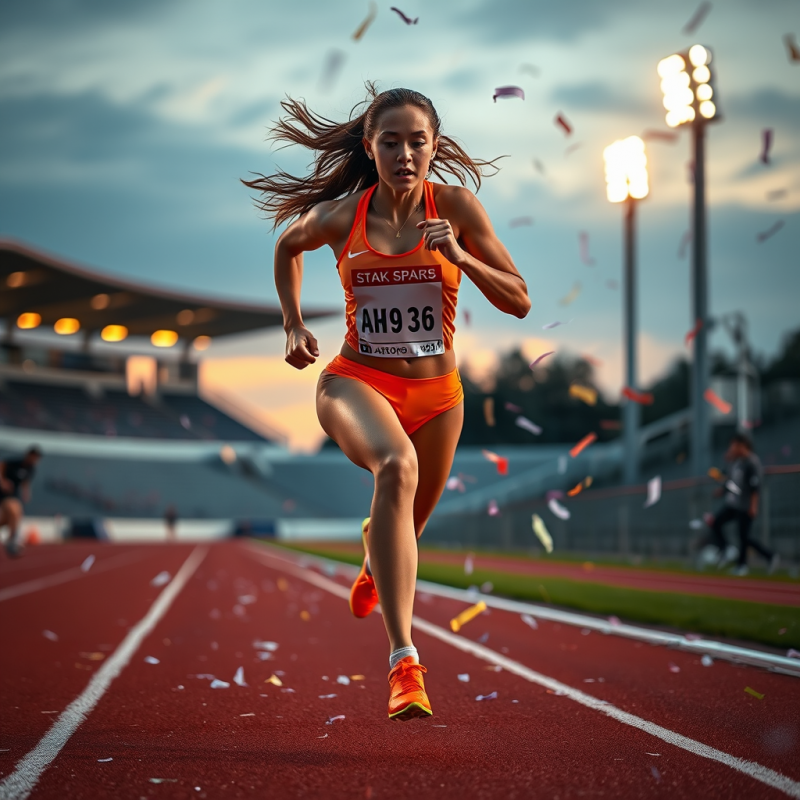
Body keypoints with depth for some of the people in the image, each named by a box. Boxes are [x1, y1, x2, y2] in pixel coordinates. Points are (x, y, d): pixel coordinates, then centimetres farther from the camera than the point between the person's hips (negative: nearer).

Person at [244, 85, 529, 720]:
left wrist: (458, 255, -19)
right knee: (399, 466, -36)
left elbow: (519, 302, -5)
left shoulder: (456, 205, -6)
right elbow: (288, 246, 19)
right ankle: (403, 661, -42)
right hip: (355, 382, -2)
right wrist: (294, 326, 10)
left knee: (405, 527, 17)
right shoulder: (339, 215, -5)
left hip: (435, 394, 3)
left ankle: (375, 558, 61)